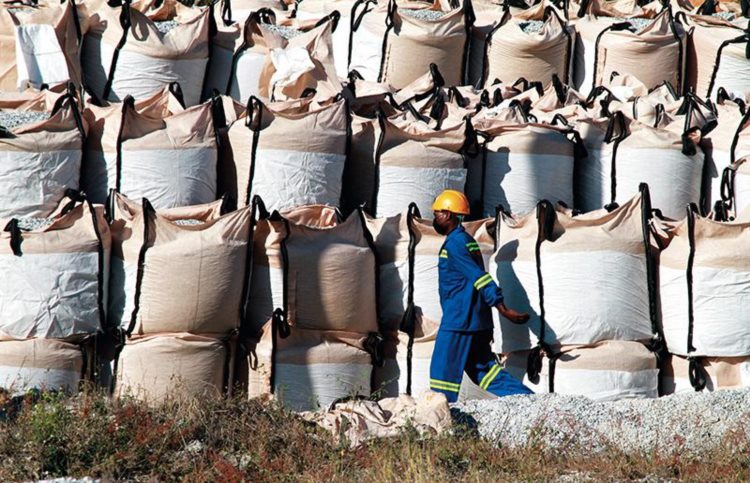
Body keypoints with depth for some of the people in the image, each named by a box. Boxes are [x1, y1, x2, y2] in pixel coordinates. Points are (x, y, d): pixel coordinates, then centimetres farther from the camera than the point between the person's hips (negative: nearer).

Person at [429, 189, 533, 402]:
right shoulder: (467, 241, 17)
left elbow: (478, 276, -20)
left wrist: (503, 310, -25)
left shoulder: (454, 243, -13)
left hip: (458, 321, -9)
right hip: (477, 322, 9)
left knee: (444, 370, -2)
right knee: (484, 370, 9)